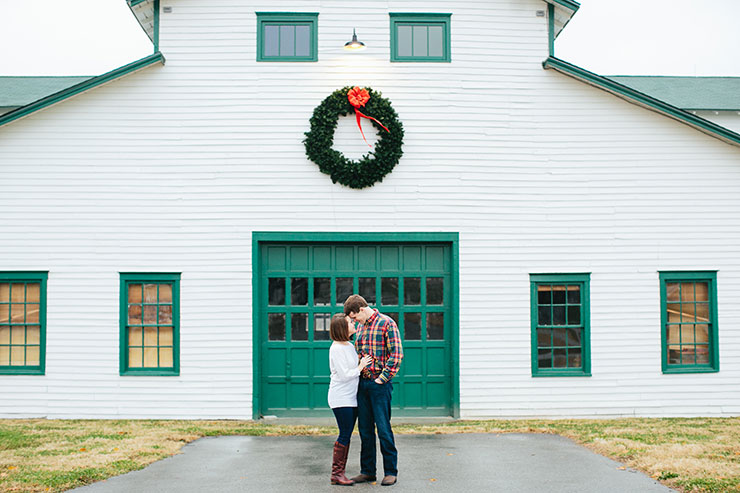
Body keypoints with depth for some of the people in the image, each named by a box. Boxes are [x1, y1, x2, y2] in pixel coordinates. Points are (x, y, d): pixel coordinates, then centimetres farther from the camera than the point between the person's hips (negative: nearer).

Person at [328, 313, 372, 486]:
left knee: (346, 436, 9)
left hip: (351, 397, 9)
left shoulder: (350, 346, 13)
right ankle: (336, 474, -2)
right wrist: (361, 366, -7)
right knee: (345, 435, -9)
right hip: (341, 398, -9)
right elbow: (345, 375, -18)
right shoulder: (336, 349, -14)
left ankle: (340, 472, 14)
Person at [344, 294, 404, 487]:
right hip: (362, 384, 7)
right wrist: (356, 375, 11)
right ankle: (367, 471, 18)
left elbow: (397, 354, -12)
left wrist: (382, 379, -14)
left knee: (383, 429, -3)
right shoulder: (360, 328, 16)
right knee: (365, 429, 10)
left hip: (380, 384, -7)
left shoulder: (387, 323, -7)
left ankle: (391, 472, 6)